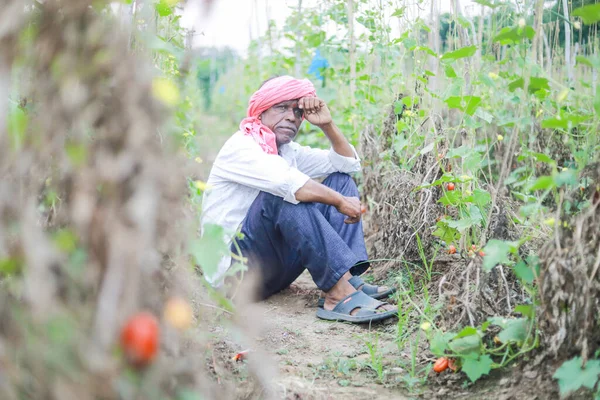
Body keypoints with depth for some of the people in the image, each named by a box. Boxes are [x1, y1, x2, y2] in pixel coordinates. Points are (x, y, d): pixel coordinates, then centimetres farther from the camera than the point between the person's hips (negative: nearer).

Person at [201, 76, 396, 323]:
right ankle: (339, 293, -35)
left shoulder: (288, 151, 12)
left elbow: (349, 164, 12)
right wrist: (340, 201, -22)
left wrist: (327, 124, -2)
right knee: (285, 195, -32)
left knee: (340, 180, 2)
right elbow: (288, 183, -32)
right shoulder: (241, 146, -13)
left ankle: (350, 279, -20)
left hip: (277, 270, 9)